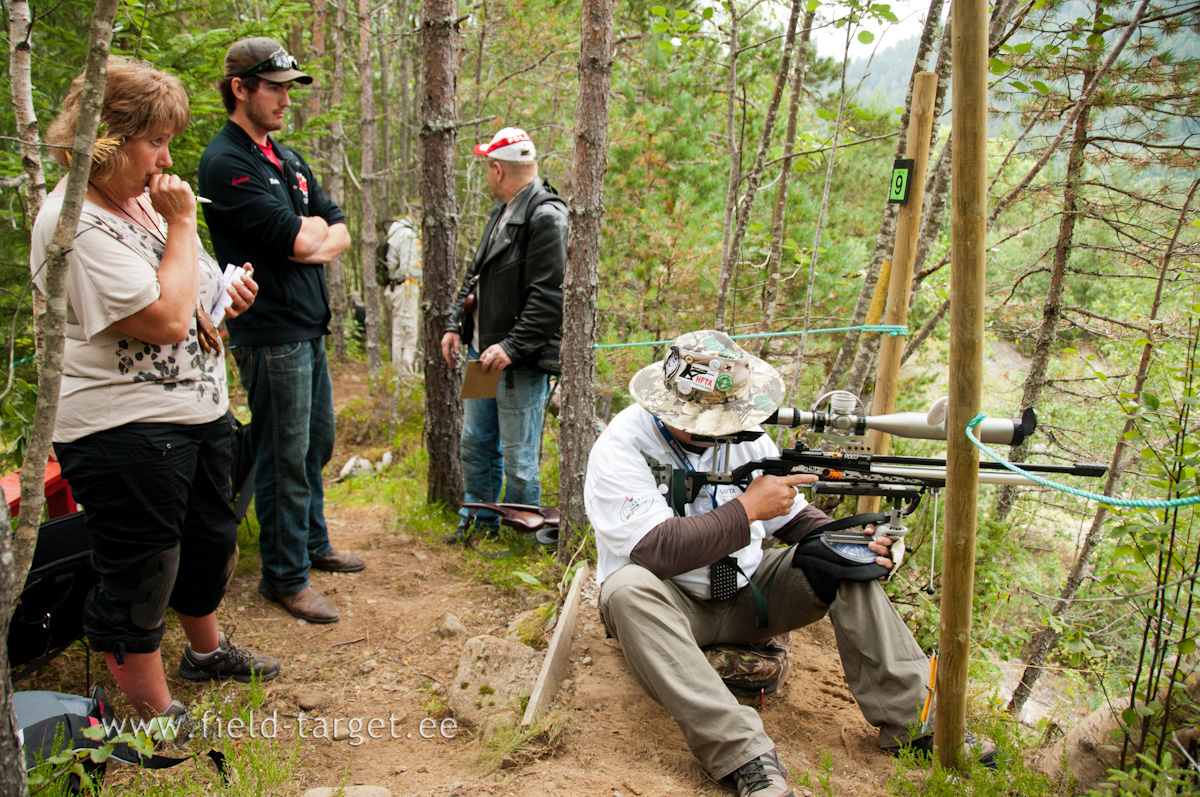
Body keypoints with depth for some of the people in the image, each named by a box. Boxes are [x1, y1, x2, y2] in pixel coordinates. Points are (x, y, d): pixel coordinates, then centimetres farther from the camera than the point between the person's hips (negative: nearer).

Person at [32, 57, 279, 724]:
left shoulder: (143, 200, 10)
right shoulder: (75, 223, -20)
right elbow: (165, 319, -26)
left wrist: (226, 296, 4)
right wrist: (182, 224, -19)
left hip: (200, 409, 10)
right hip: (127, 432, -10)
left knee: (211, 542, 24)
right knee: (140, 576, 4)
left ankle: (207, 650, 47)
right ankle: (154, 713, 21)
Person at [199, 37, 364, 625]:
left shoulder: (288, 160, 15)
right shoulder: (225, 163, -14)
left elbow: (338, 231, 11)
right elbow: (296, 239, -21)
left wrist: (312, 240, -9)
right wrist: (315, 228, 0)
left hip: (310, 329, 9)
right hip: (272, 336, -9)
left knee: (317, 444, 19)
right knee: (285, 457, -1)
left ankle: (313, 543, 35)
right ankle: (284, 575, 12)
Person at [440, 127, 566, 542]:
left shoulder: (546, 217, -16)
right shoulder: (502, 211, 15)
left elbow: (549, 295, -22)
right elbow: (476, 275, 23)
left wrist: (512, 347, -25)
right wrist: (456, 324, 13)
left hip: (522, 362, -10)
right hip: (484, 352, 10)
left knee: (517, 458, 0)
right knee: (476, 444, 19)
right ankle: (480, 523, 35)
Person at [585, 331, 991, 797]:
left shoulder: (742, 435, -1)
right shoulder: (620, 448, -18)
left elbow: (794, 518, 6)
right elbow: (657, 552, -29)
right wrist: (747, 508, -26)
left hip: (745, 593, 5)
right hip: (671, 608, -5)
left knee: (846, 564, -13)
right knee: (630, 589, -38)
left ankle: (909, 720, -11)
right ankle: (746, 757, -40)